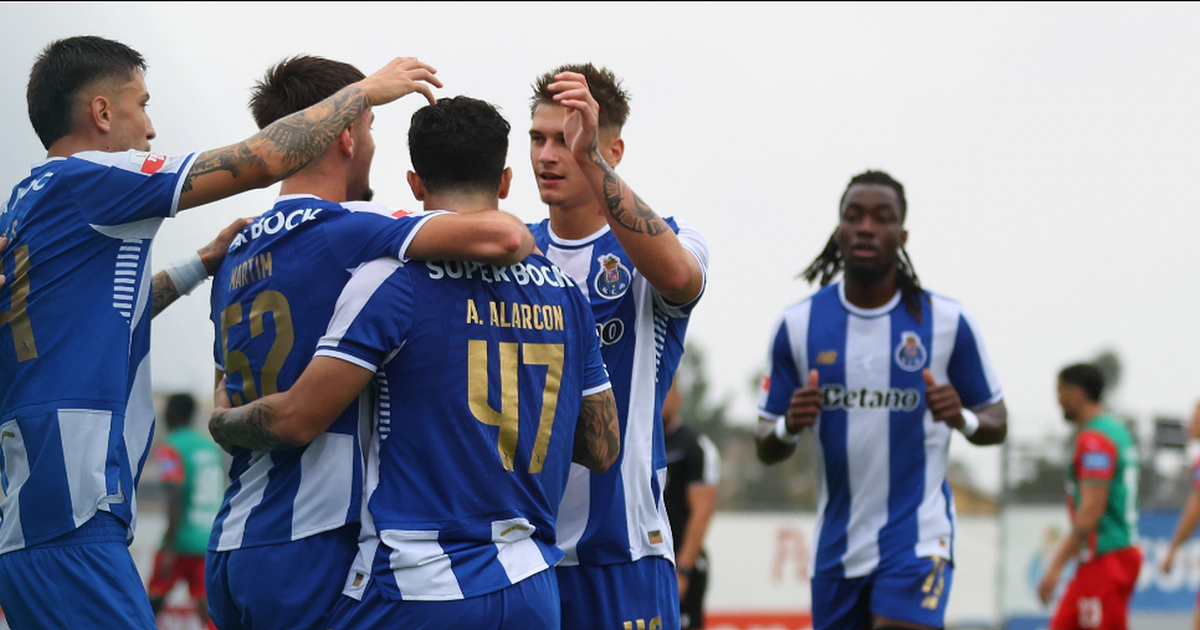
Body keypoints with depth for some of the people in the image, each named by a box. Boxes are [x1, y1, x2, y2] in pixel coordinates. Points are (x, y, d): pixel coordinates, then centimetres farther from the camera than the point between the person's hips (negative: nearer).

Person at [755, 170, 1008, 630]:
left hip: (916, 537, -3)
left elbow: (996, 423, 5)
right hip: (836, 543, 3)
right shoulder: (798, 324, 1)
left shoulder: (947, 321, -3)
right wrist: (788, 427, -17)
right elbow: (766, 449, 6)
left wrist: (963, 419, -18)